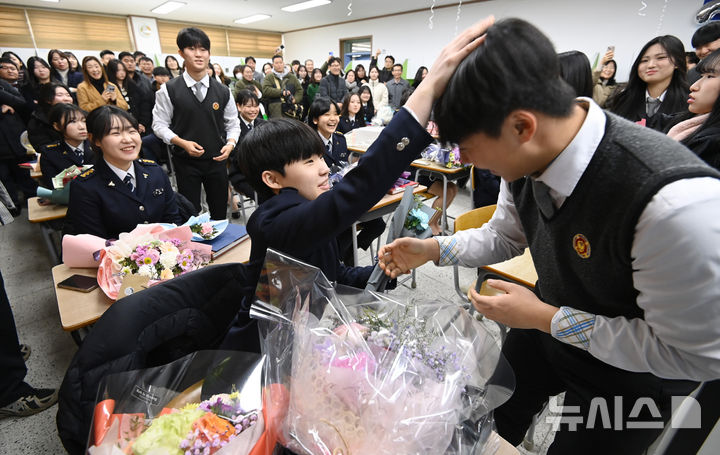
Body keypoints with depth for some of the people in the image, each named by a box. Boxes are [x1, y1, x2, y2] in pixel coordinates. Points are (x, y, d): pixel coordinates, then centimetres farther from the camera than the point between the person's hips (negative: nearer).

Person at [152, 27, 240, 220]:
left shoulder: (223, 91, 2)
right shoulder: (168, 90, -4)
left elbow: (233, 124, 9)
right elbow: (159, 124, -1)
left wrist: (230, 144, -10)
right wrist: (182, 142, -16)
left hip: (217, 160, 2)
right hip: (186, 161, -2)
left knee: (220, 214, 11)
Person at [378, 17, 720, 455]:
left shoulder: (675, 201, -40)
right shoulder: (526, 157, -19)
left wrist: (545, 318, -27)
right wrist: (432, 249, -11)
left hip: (628, 375, -5)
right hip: (552, 322, 6)